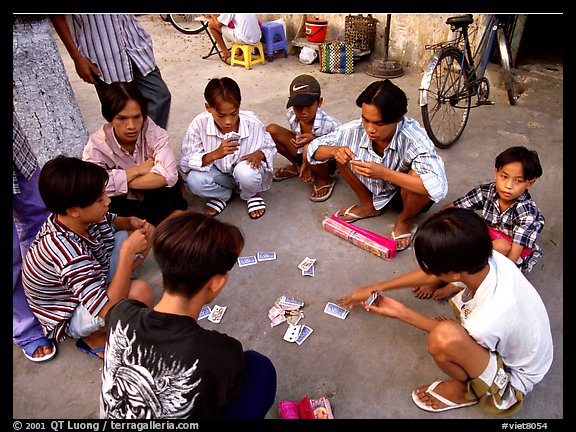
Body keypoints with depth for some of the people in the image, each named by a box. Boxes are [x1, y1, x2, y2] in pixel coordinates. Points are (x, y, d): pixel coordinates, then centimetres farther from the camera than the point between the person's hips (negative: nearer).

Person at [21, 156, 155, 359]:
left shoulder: (81, 217, -17)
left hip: (89, 280, 8)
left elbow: (111, 222, 8)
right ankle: (95, 338, -8)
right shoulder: (67, 253, -40)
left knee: (146, 235, 1)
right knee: (141, 292, -37)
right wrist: (128, 251, -39)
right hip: (67, 319, -8)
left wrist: (131, 222, -16)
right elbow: (108, 312, -40)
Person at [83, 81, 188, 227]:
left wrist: (120, 181, -31)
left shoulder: (153, 132, -19)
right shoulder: (97, 144, -17)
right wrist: (137, 170, -29)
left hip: (155, 198, -1)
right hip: (124, 204, 1)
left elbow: (168, 174, -37)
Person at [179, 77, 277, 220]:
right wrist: (215, 154, -40)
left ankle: (251, 195, 3)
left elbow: (270, 148, -4)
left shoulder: (253, 123, -22)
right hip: (218, 173, 1)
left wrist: (259, 154, -29)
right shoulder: (199, 124, -23)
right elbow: (185, 161, -23)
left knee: (246, 172, -38)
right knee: (194, 181, -31)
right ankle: (223, 194, 6)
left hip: (244, 169, -1)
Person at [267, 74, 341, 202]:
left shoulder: (331, 124, -33)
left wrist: (314, 139, -32)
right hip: (302, 151, 6)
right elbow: (298, 139, 0)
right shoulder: (291, 115, -16)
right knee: (271, 130, -10)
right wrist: (305, 163, -11)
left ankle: (325, 179, -6)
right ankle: (297, 166, 11)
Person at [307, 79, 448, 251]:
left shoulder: (413, 138, -36)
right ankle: (369, 206, 10)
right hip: (374, 190, 4)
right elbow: (314, 148, -12)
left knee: (417, 176, -37)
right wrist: (334, 151, -36)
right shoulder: (356, 130, -24)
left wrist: (384, 173, -49)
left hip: (408, 195, -4)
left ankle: (404, 220, -1)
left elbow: (439, 187, -47)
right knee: (342, 154, -15)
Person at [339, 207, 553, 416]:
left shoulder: (486, 322, -41)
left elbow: (447, 337, -14)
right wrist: (376, 288, 1)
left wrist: (401, 313, -6)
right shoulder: (488, 257, -26)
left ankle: (467, 388, -2)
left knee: (443, 338, -34)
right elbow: (431, 273, -7)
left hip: (512, 378, -6)